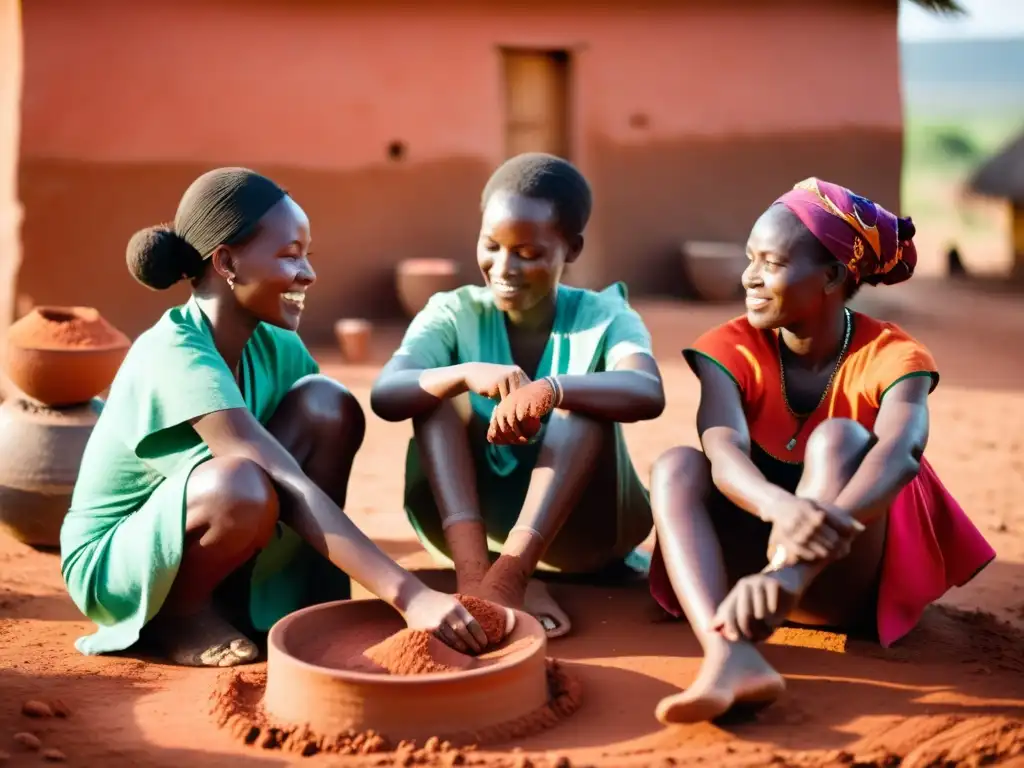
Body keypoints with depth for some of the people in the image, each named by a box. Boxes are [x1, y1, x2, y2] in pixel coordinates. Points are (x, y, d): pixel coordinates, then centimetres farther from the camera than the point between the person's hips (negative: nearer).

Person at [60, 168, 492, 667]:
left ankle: (308, 602, -5)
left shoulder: (274, 345, -6)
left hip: (206, 545, 6)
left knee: (326, 405, -15)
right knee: (243, 489, -39)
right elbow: (289, 489, -38)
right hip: (112, 565, -6)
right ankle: (177, 615, -8)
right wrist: (408, 596, -43)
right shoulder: (176, 358, -30)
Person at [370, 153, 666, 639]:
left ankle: (506, 574, -40)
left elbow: (648, 395, -30)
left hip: (578, 530, -1)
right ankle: (474, 568, -37)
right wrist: (466, 373, -41)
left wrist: (551, 391, -48)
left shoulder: (603, 317, -7)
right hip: (469, 520, 2)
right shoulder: (454, 313, -3)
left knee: (583, 398, -25)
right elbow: (384, 396, -22)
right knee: (441, 386, -19)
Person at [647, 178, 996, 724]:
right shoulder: (730, 348, -7)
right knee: (676, 466, -26)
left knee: (839, 438, -27)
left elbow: (899, 452, -35)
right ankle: (729, 656, -50)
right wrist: (781, 508, -53)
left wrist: (806, 545, -56)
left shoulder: (892, 356, -13)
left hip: (844, 580, -2)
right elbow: (723, 450, -28)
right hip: (756, 549, 2)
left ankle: (760, 608, -49)